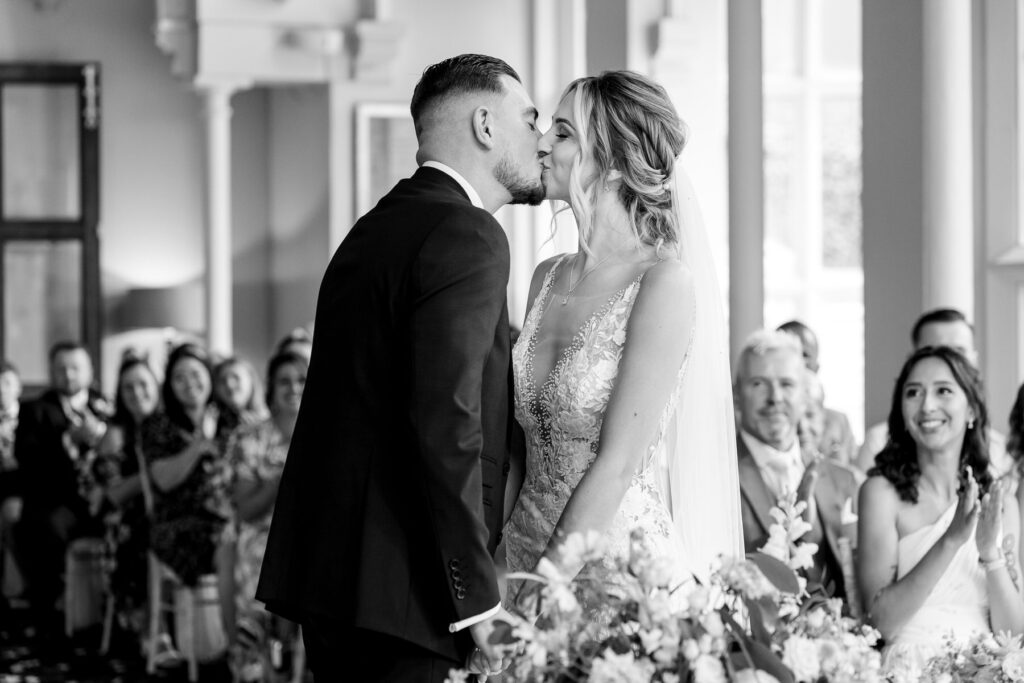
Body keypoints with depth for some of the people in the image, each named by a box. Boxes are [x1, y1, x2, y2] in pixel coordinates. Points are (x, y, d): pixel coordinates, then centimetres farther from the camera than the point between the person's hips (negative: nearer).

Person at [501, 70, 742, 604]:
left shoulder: (665, 282, -13)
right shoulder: (548, 278, 7)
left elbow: (617, 463, -16)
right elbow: (521, 448, 9)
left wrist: (540, 588, -16)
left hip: (620, 565, -6)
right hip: (525, 555, 6)